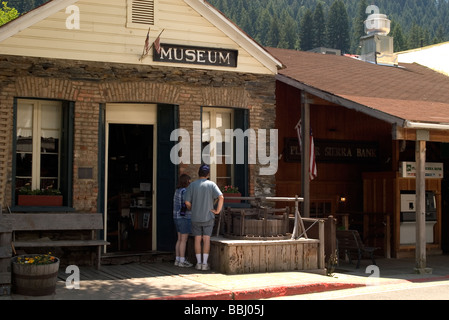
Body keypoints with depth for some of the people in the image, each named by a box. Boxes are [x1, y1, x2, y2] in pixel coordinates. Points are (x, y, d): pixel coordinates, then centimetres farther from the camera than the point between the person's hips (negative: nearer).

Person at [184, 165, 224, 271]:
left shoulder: (192, 185, -1)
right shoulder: (211, 184, -4)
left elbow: (187, 202, -4)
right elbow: (221, 197, -17)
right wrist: (218, 210, -7)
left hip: (195, 217, 1)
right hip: (208, 216, -1)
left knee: (197, 239, 8)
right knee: (206, 239, 2)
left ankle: (199, 262, 10)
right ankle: (205, 263, 1)